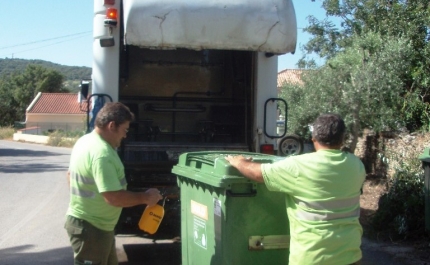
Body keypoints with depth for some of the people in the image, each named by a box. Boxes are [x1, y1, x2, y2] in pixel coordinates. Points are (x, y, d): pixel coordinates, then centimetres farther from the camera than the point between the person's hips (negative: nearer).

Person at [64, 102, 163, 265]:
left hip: (84, 221, 10)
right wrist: (145, 198, -18)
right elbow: (114, 197, -30)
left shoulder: (85, 141, 6)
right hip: (90, 227, -10)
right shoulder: (102, 153, -27)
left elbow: (71, 175, 20)